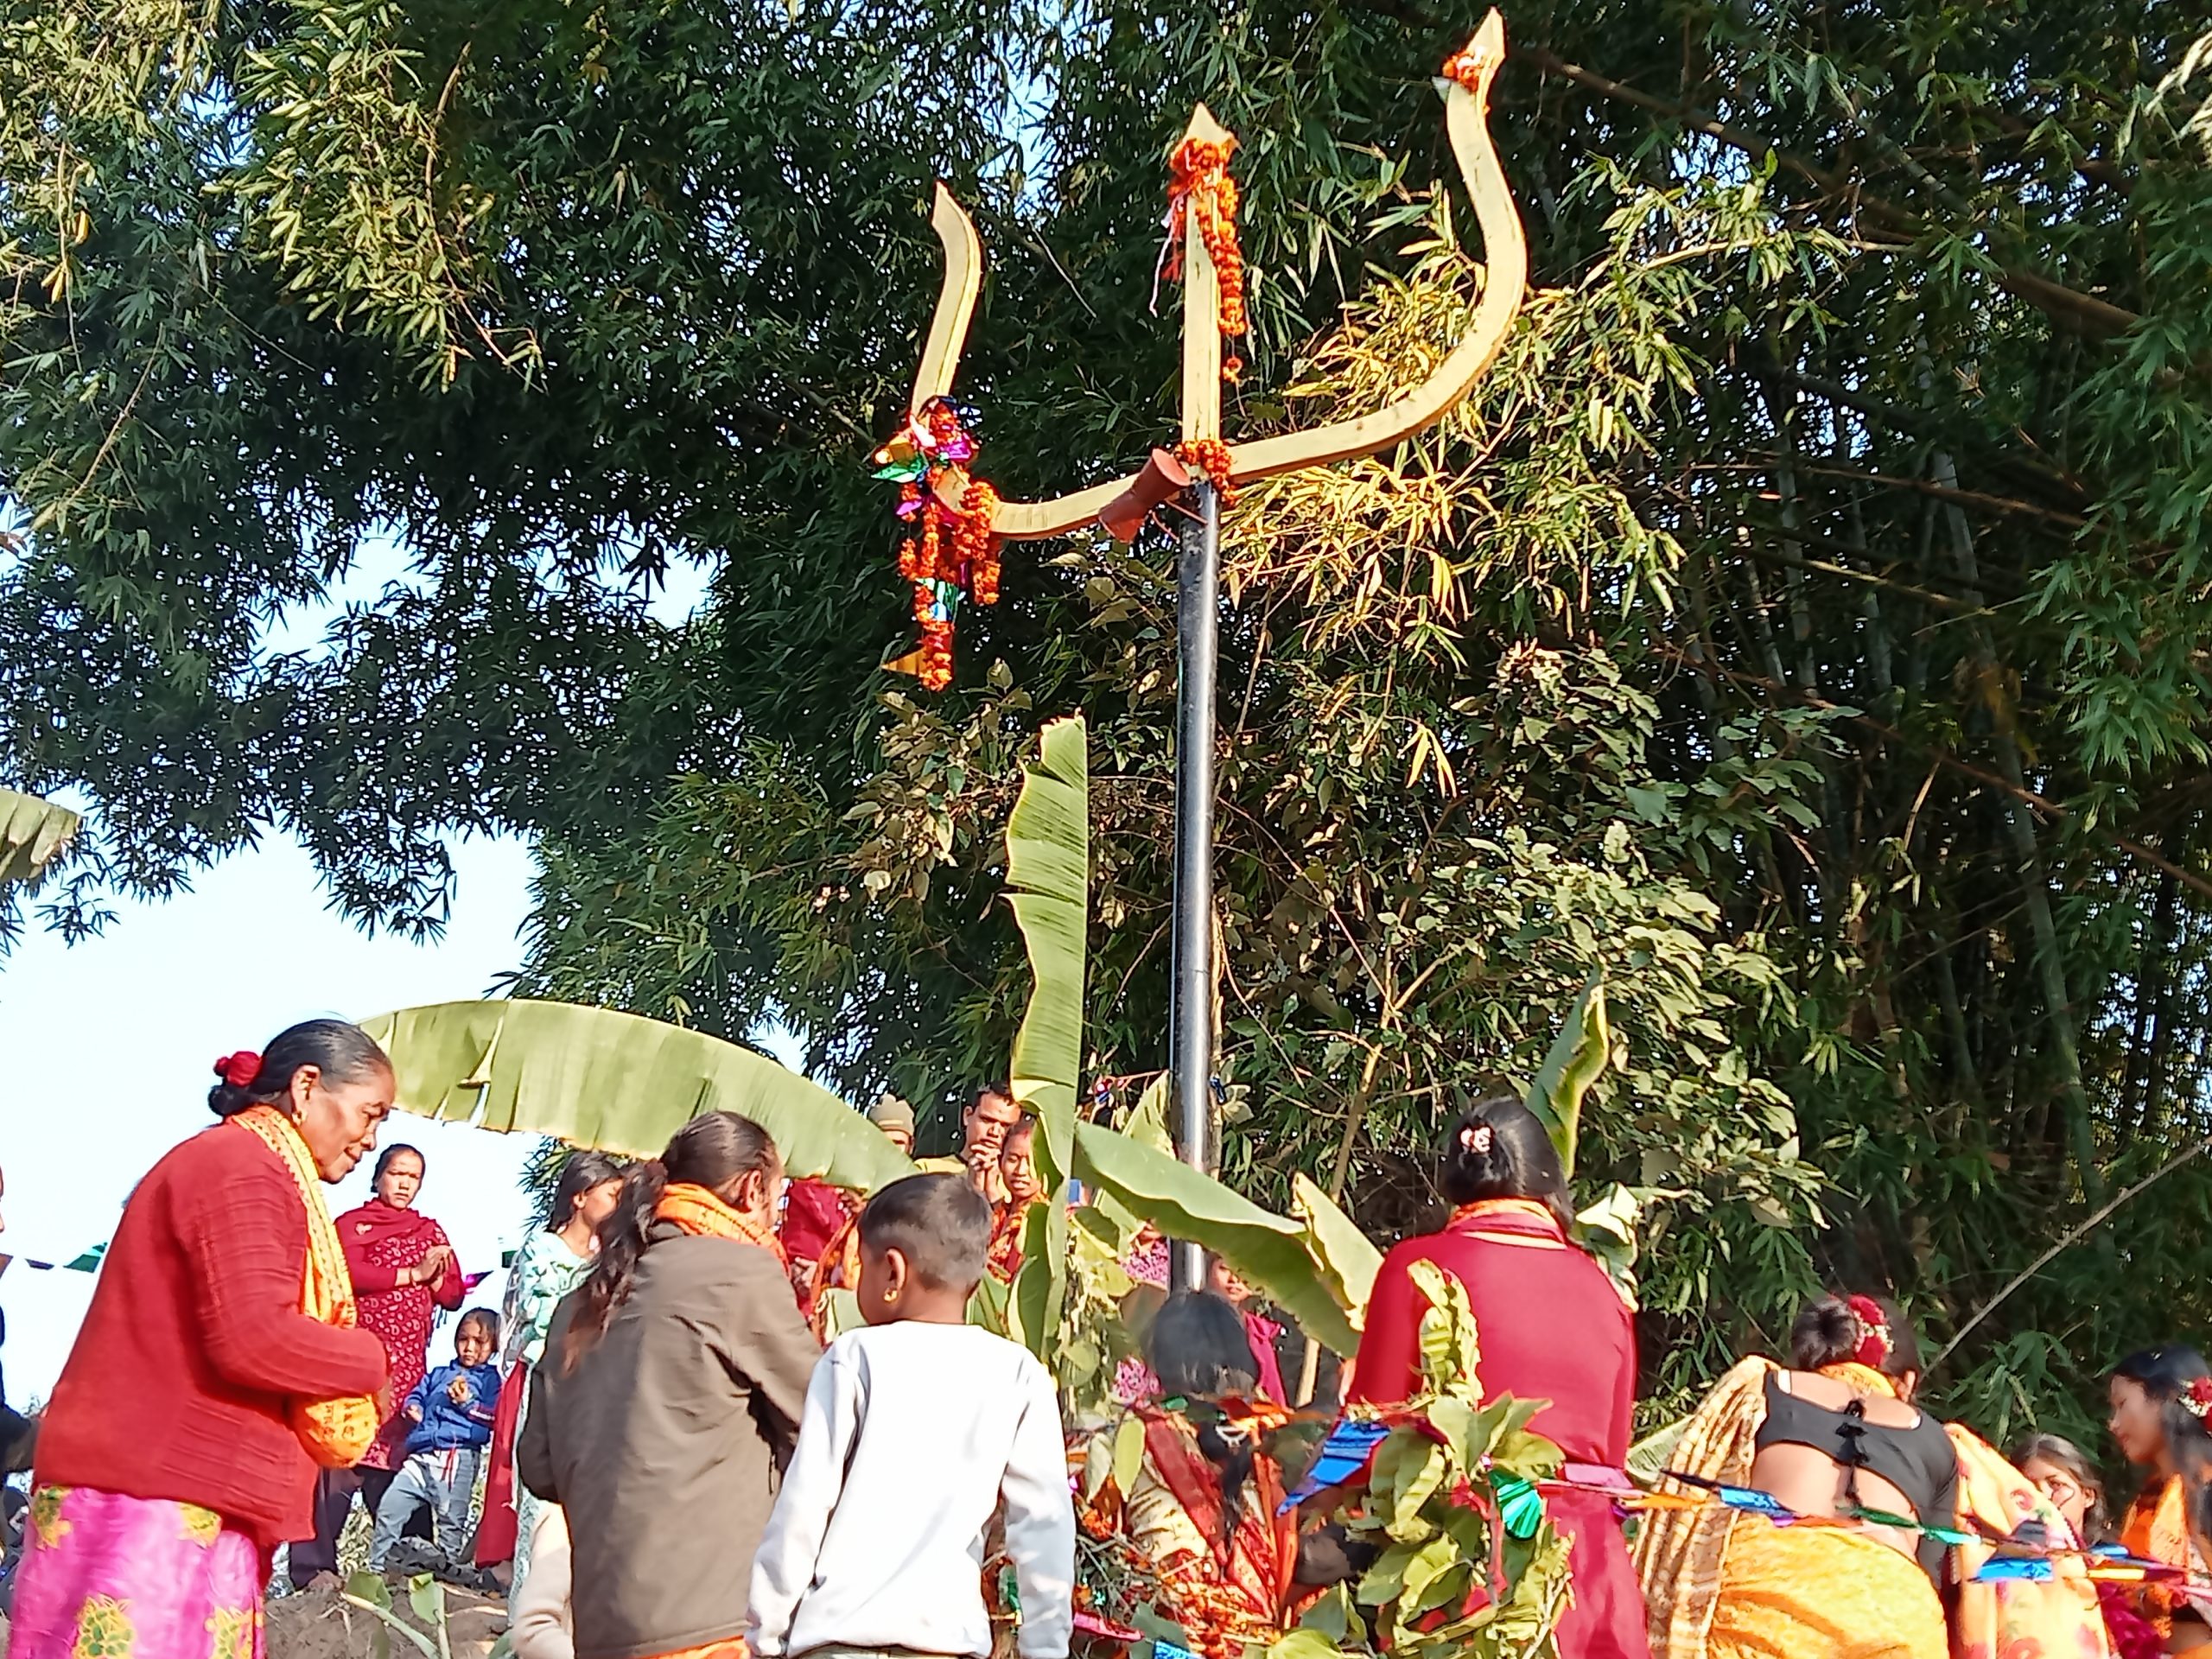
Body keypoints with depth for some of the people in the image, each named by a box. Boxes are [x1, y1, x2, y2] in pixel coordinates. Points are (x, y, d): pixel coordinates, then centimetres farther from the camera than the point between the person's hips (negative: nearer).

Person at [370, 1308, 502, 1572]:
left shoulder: (490, 1379, 8)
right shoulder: (439, 1374, 25)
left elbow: (496, 1416, -3)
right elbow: (417, 1395, 26)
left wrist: (467, 1402, -12)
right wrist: (412, 1408, 4)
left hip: (457, 1457, -5)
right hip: (421, 1456, 5)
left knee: (449, 1521, -3)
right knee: (389, 1508, 1)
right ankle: (376, 1568, 11)